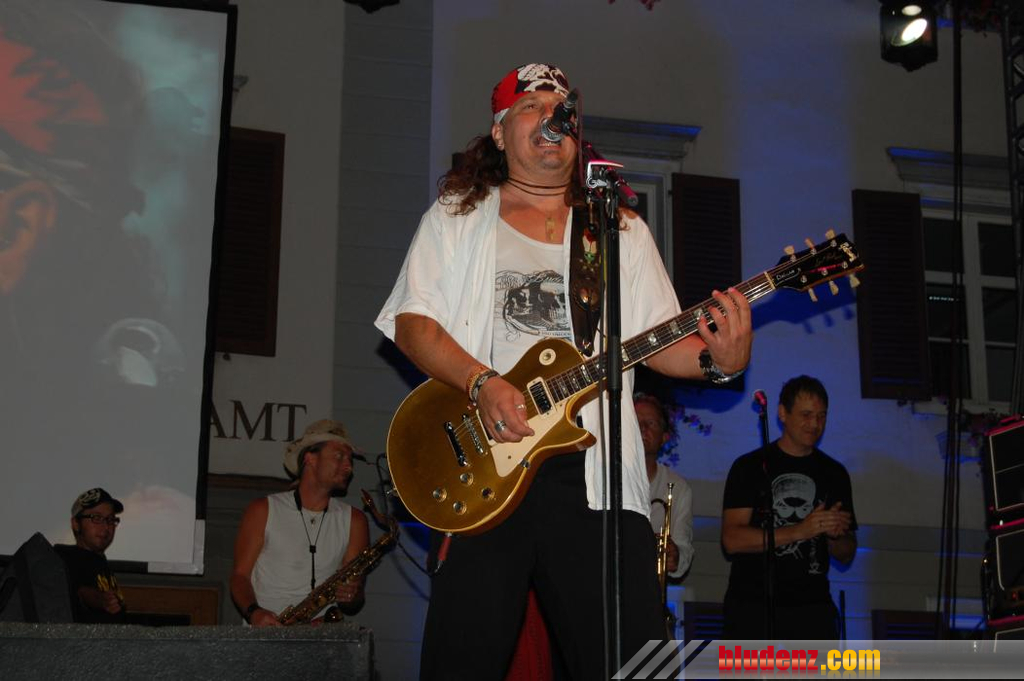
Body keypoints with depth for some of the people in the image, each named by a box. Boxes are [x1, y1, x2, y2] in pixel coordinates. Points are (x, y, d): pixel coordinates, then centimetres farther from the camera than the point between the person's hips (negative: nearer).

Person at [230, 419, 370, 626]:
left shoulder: (353, 521, 12)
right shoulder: (263, 511, 7)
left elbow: (354, 604, 14)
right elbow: (240, 575, 7)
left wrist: (350, 597, -9)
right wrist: (253, 612, -12)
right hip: (265, 633, -2)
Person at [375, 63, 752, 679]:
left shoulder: (623, 229, 18)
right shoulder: (457, 216, 13)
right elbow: (412, 322, 3)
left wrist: (717, 359, -10)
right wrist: (481, 384, -14)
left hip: (594, 472, 2)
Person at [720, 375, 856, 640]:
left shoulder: (834, 473, 14)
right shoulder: (749, 467, 3)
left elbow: (846, 555, 17)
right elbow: (732, 540, -8)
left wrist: (834, 534, -7)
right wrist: (798, 531, -18)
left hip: (812, 606, 3)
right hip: (752, 605, -3)